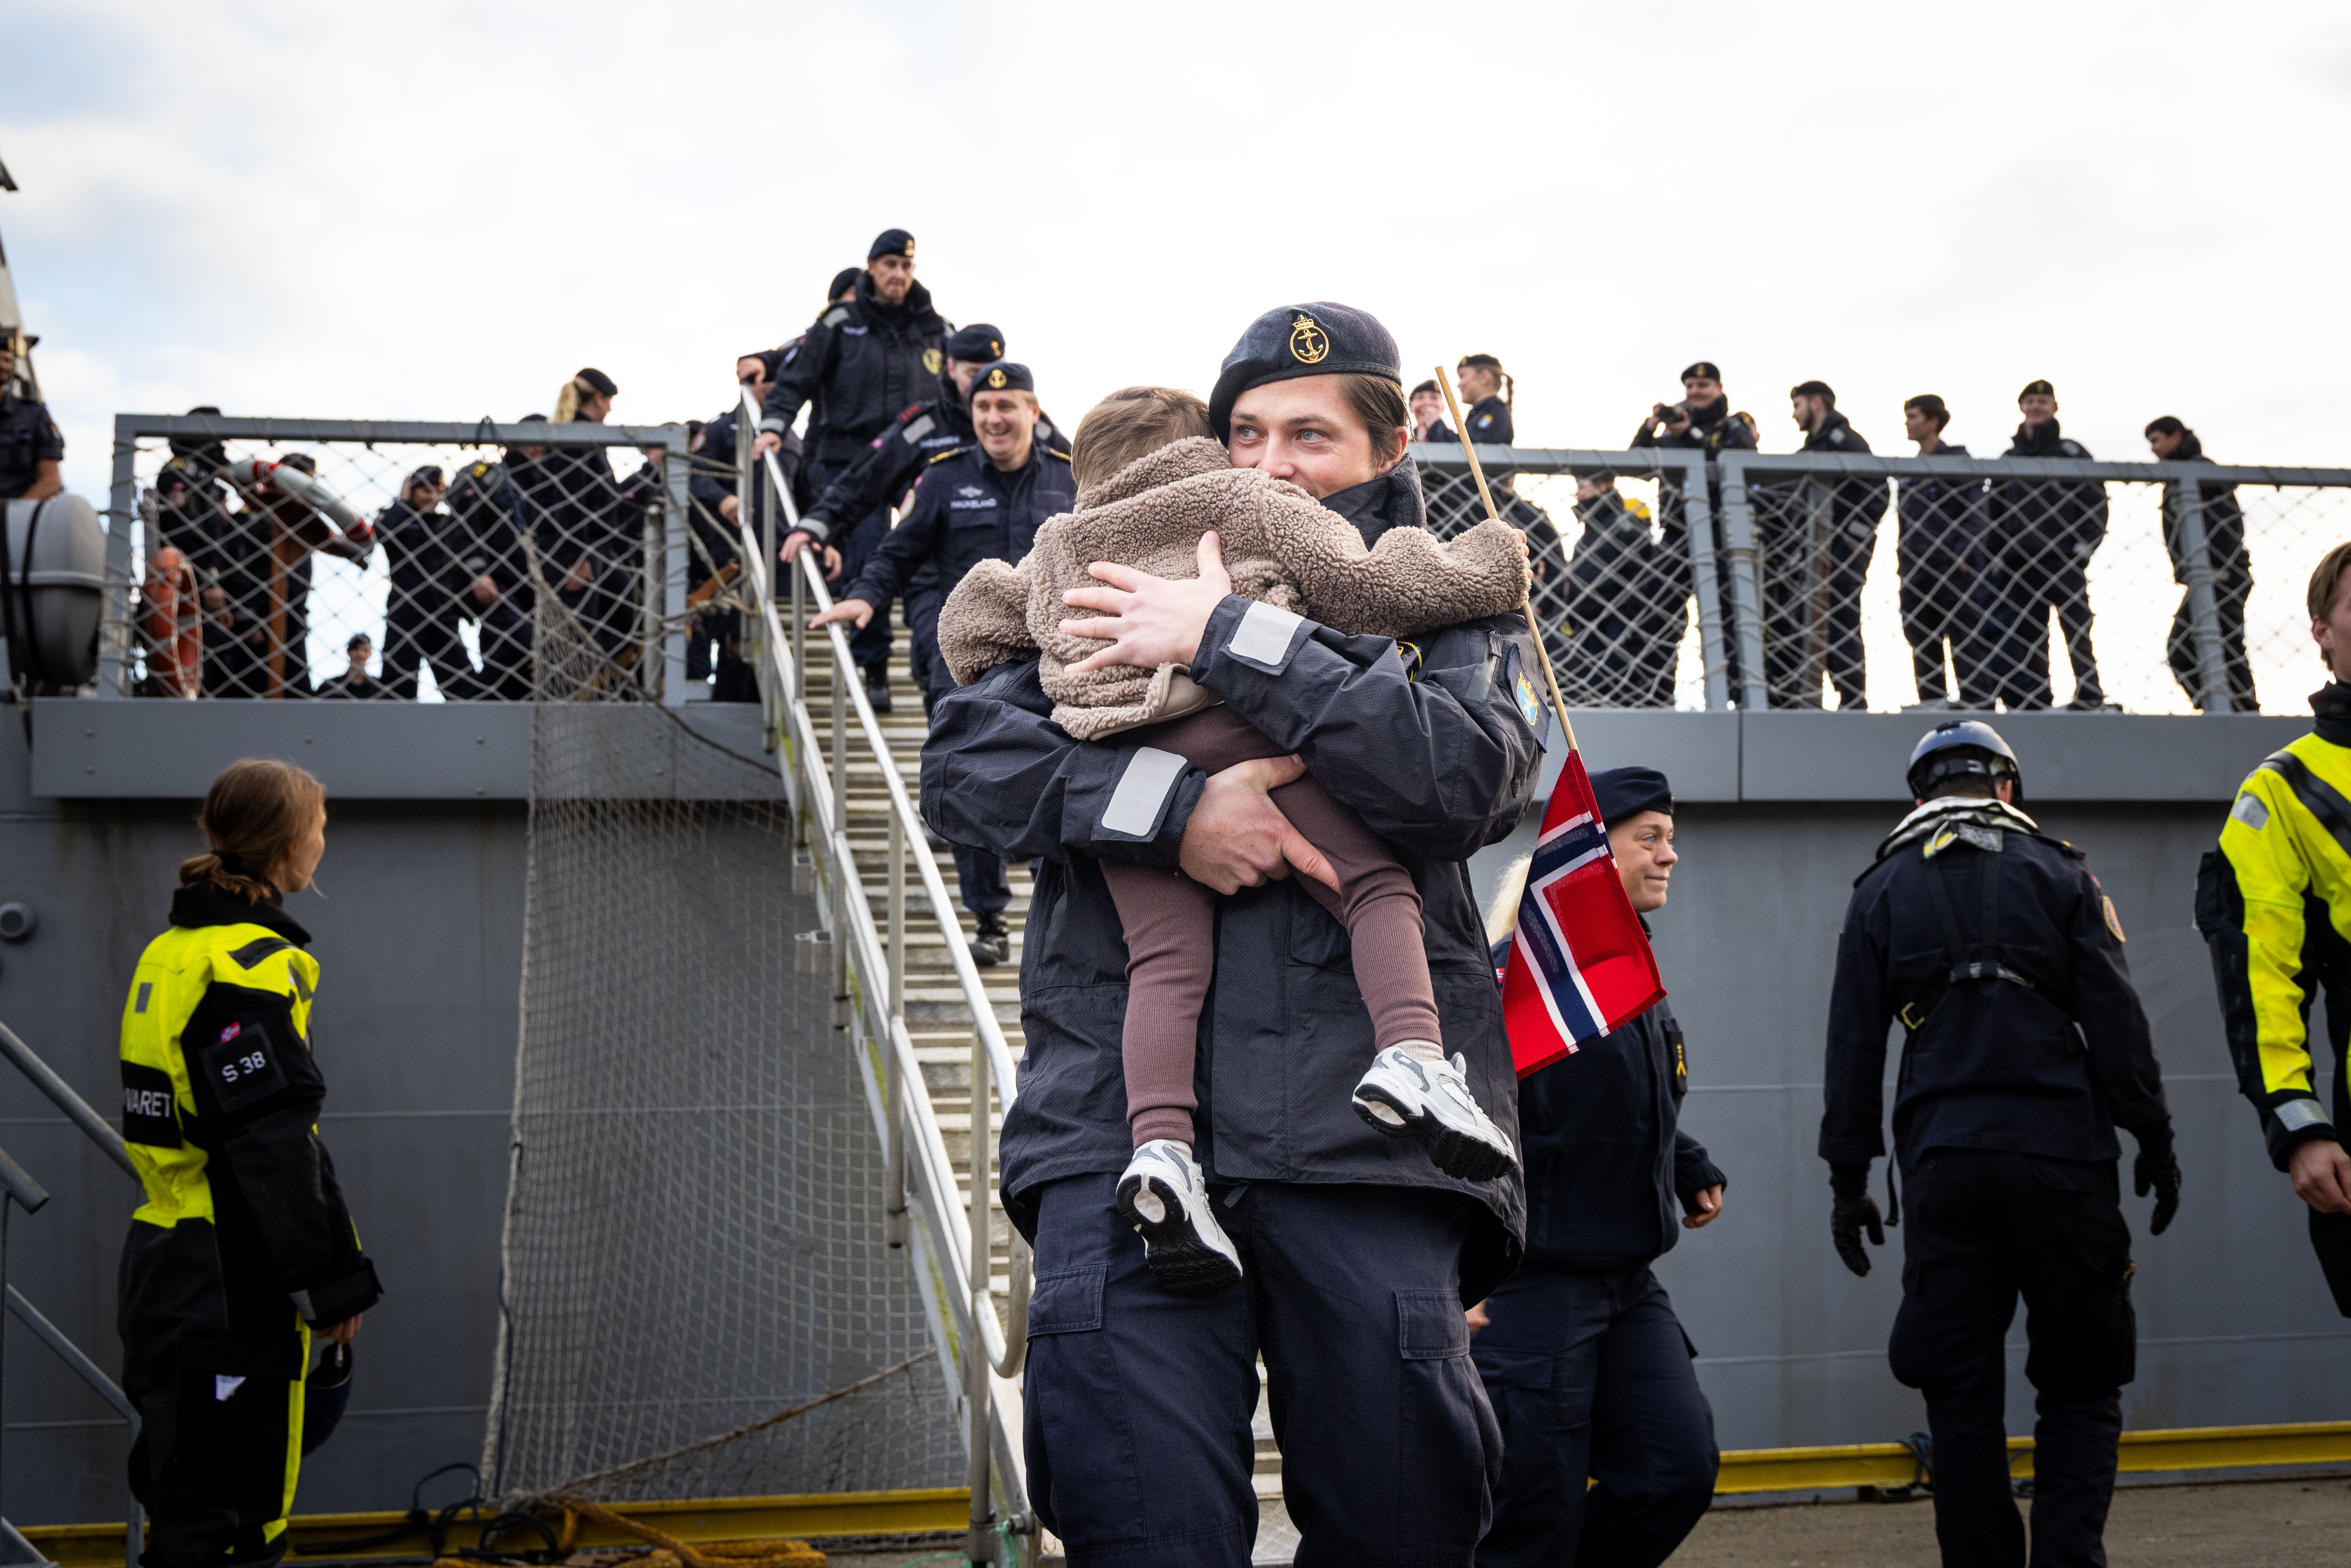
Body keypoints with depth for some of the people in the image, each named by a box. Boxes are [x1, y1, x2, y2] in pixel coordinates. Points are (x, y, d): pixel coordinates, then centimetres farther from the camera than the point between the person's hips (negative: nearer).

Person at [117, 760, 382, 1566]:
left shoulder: (173, 952, 14)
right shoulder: (252, 964, -16)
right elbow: (275, 1148, -21)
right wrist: (333, 1281, -15)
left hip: (175, 1281, 10)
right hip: (231, 1296, -10)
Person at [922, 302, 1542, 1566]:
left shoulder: (1449, 606, 19)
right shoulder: (1120, 594, 22)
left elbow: (1470, 774, -4)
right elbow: (963, 764, 9)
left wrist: (1231, 640, -7)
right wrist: (1169, 803, -9)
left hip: (1357, 1122, -1)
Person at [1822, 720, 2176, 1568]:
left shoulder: (1881, 891, 12)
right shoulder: (2058, 872, 7)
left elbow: (1853, 1045, 8)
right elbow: (2117, 1019, 0)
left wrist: (1847, 1178, 11)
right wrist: (2154, 1141, 5)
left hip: (1942, 1166, 1)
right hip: (2059, 1152, -1)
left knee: (1962, 1396, 6)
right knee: (2081, 1384, 5)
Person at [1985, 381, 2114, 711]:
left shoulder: (2071, 452, 10)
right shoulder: (2009, 459, 20)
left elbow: (2096, 501, 4)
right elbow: (1996, 511, 20)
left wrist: (2086, 544, -8)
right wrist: (1997, 553, 8)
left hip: (2064, 561, -4)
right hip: (2020, 566, 4)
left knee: (2076, 630, -6)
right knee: (2026, 636, 0)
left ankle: (2090, 698, -6)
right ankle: (2035, 699, 1)